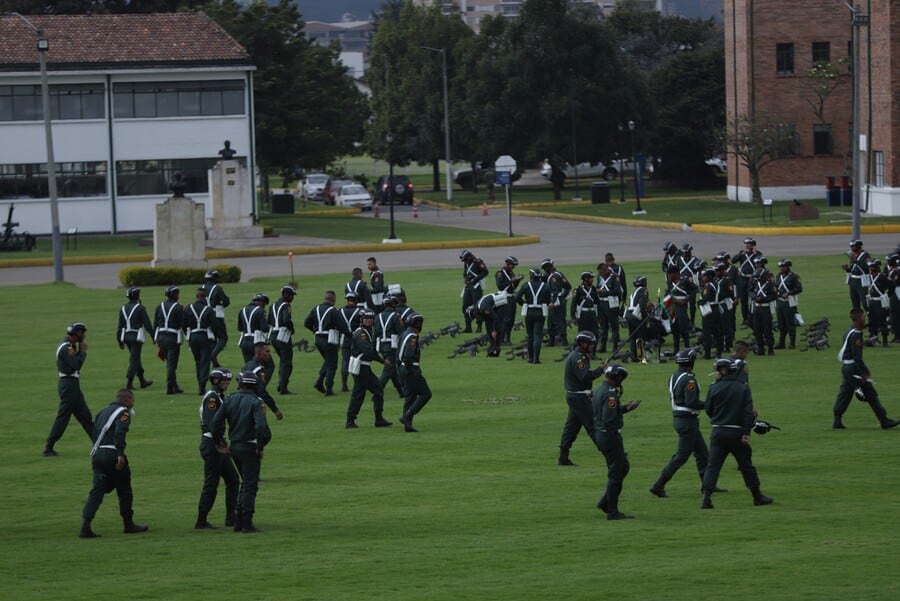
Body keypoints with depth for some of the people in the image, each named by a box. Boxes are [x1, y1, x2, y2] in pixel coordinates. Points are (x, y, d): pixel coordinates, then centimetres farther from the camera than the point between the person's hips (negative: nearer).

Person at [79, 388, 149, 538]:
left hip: (97, 454, 7)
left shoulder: (103, 412, 21)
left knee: (97, 491, 3)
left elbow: (95, 434, 19)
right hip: (112, 454, -7)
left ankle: (85, 524, -12)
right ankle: (128, 524, 21)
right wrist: (120, 455, -24)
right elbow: (119, 433, -19)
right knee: (124, 490, 10)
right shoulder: (123, 412, -3)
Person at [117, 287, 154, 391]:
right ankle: (129, 383, -11)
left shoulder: (123, 308, 7)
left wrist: (120, 341, 13)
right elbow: (147, 324, -11)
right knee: (134, 360, -4)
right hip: (137, 336, -6)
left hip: (126, 336, 6)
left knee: (136, 359, 18)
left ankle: (142, 381, 29)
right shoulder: (140, 308, -11)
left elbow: (120, 326, 9)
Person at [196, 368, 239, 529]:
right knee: (211, 483, -7)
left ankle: (231, 518, 18)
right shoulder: (212, 397, -14)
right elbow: (211, 423, -23)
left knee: (233, 480, 13)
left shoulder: (220, 397, 16)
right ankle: (201, 521, -2)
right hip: (211, 445, -10)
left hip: (218, 445, 10)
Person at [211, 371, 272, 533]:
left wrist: (219, 443, 14)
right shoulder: (255, 402, -13)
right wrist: (261, 446, -12)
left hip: (234, 447, 6)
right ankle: (247, 524, -2)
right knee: (250, 485, -1)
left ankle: (238, 521, 18)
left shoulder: (229, 400, 5)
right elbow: (261, 426, -24)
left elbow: (216, 422, 3)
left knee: (246, 483, 19)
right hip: (250, 447, -6)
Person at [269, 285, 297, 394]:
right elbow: (286, 320, -27)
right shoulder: (286, 306, -13)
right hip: (283, 337, -8)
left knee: (283, 360, 23)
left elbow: (269, 322, 17)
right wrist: (292, 328, -10)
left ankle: (281, 385, 21)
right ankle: (283, 388, -4)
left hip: (274, 337, 8)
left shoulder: (274, 305, 13)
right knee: (287, 363, -2)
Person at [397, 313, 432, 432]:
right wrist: (411, 372, -22)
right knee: (425, 394, -4)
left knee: (410, 396, 12)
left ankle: (407, 425, 11)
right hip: (412, 369, -10)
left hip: (403, 368, 10)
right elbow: (408, 356, -25)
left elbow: (399, 354, 19)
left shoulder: (405, 334, 14)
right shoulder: (412, 336, -16)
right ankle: (407, 416, -10)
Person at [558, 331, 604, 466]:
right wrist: (601, 370, -20)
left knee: (571, 426, 9)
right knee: (593, 424, -6)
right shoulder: (577, 358, -17)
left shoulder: (577, 355, 16)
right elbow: (585, 377, -25)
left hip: (573, 396, 10)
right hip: (579, 397, -10)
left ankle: (563, 458, 8)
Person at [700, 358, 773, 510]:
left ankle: (706, 497, -13)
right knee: (746, 465, 12)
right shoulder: (743, 388, 0)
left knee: (712, 465, 0)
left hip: (718, 433, -1)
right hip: (737, 433, 1)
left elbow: (708, 410, 4)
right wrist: (746, 433, -10)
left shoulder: (714, 388, -2)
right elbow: (748, 412, -7)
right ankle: (757, 496, 20)